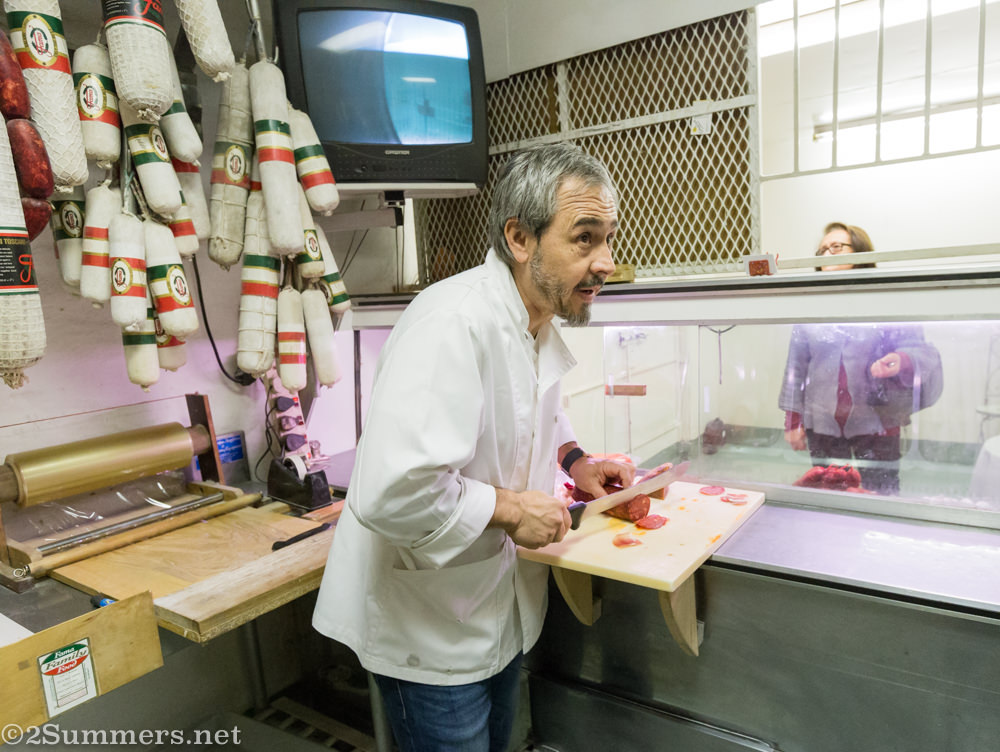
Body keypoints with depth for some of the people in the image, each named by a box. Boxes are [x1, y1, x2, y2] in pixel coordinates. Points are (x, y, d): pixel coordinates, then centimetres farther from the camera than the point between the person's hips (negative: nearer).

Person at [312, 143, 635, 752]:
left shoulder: (539, 319, 0)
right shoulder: (454, 325, -32)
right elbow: (391, 494, -40)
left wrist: (575, 460, 2)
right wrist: (506, 507, -26)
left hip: (500, 606, 9)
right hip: (429, 628, -9)